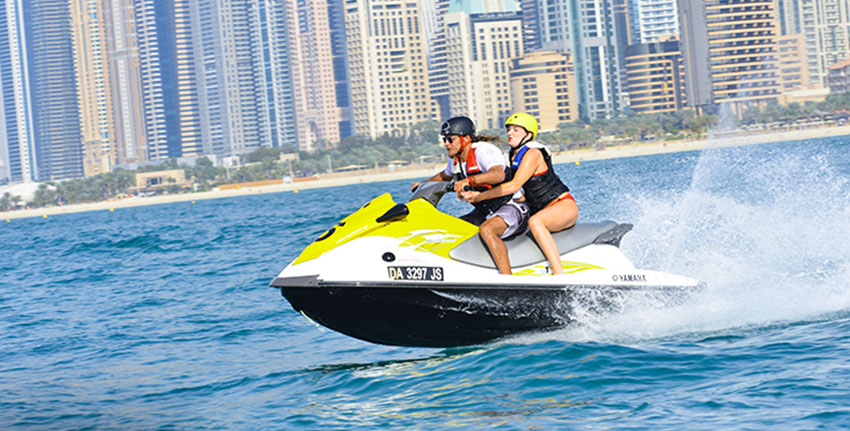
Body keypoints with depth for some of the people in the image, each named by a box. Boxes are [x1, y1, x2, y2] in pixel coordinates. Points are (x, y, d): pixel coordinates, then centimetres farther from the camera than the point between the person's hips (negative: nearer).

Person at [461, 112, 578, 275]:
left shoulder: (533, 153, -15)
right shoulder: (513, 156, 11)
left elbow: (514, 186, -25)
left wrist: (479, 197, -20)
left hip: (565, 206, -9)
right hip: (542, 211, 9)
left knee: (534, 222, -40)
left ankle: (560, 274, -45)